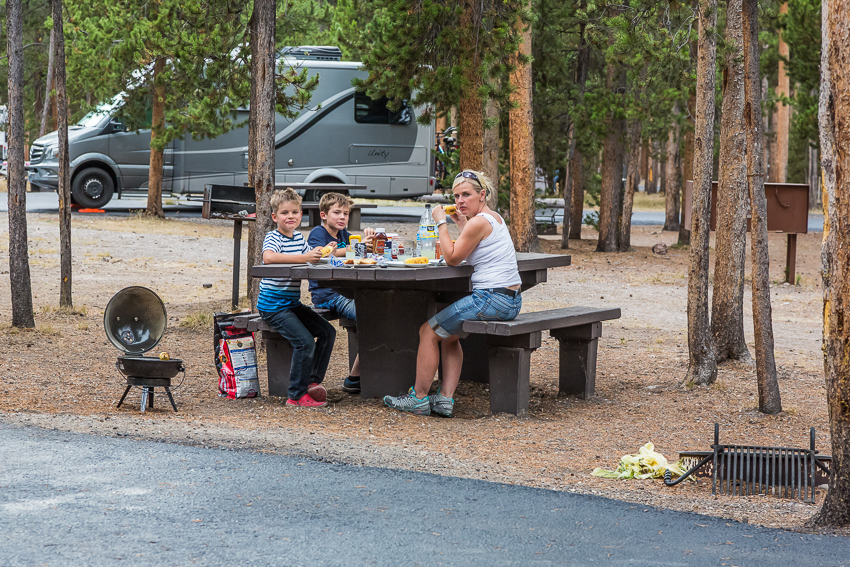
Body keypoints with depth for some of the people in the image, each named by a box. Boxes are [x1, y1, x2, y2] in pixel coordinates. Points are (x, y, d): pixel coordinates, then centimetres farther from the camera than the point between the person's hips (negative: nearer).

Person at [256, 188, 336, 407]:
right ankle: (296, 395, -9)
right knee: (304, 341, -19)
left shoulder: (299, 238, 10)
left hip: (293, 303, 9)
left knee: (327, 332, 4)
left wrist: (324, 252, -8)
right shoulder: (273, 237, -14)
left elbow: (312, 257, 16)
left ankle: (312, 381, 14)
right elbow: (268, 257, -35)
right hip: (273, 305, -9)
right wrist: (303, 257, -39)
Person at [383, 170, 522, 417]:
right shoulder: (495, 218, 17)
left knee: (429, 331, 1)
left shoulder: (479, 221, -15)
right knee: (449, 336, 25)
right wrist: (462, 223, 24)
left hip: (491, 299, -10)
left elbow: (452, 258, -9)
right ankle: (445, 399, 16)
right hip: (509, 301, 10)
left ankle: (419, 398, 8)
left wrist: (442, 223, -4)